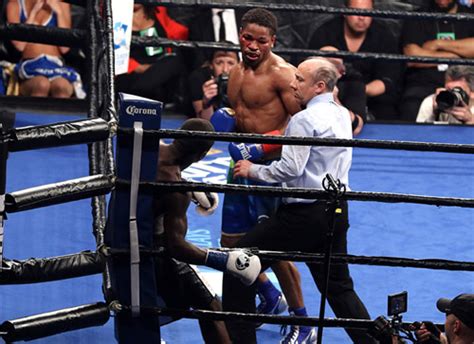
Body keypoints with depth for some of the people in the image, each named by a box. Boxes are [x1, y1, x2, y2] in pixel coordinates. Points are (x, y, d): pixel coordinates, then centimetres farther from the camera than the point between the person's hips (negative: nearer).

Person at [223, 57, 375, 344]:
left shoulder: (305, 120, -15)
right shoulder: (342, 114, 12)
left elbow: (290, 168, -20)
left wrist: (253, 170, -6)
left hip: (304, 213, -9)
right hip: (337, 210, 9)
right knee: (338, 286, 16)